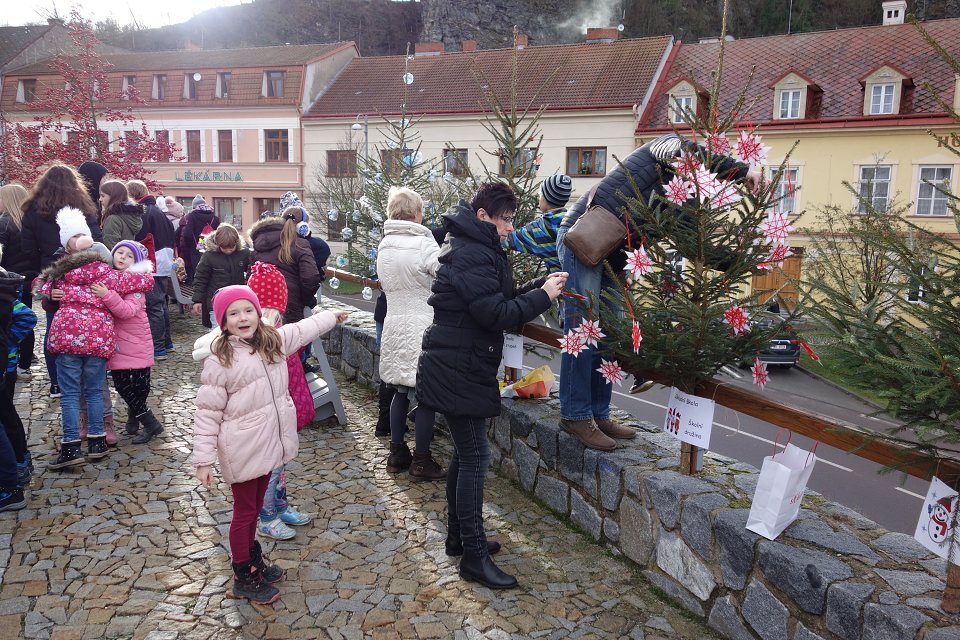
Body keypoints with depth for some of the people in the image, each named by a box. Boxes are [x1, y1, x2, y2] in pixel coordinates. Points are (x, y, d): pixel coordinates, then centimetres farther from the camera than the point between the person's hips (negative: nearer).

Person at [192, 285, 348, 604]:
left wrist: (332, 316, 33)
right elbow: (208, 412, -15)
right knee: (244, 512, 10)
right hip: (242, 451, -6)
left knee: (256, 507, 23)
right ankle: (244, 578, 27)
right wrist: (203, 459, -15)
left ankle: (253, 559, 42)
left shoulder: (275, 340, -1)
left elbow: (304, 329, 19)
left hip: (269, 444, 6)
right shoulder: (219, 361, -18)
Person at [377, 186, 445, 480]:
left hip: (394, 323, 7)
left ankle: (397, 453, 25)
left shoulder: (384, 245, 7)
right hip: (421, 326, -7)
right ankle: (422, 461, 10)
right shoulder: (424, 244, -15)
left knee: (401, 392, 16)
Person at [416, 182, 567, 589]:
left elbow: (500, 299, 14)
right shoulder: (473, 256, -19)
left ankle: (459, 536, 30)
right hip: (458, 370, -11)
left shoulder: (477, 249, 15)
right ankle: (474, 555, 3)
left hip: (461, 367, 11)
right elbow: (496, 314, -24)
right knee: (475, 455, -5)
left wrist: (539, 288, 2)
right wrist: (542, 296, -16)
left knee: (465, 452, 17)